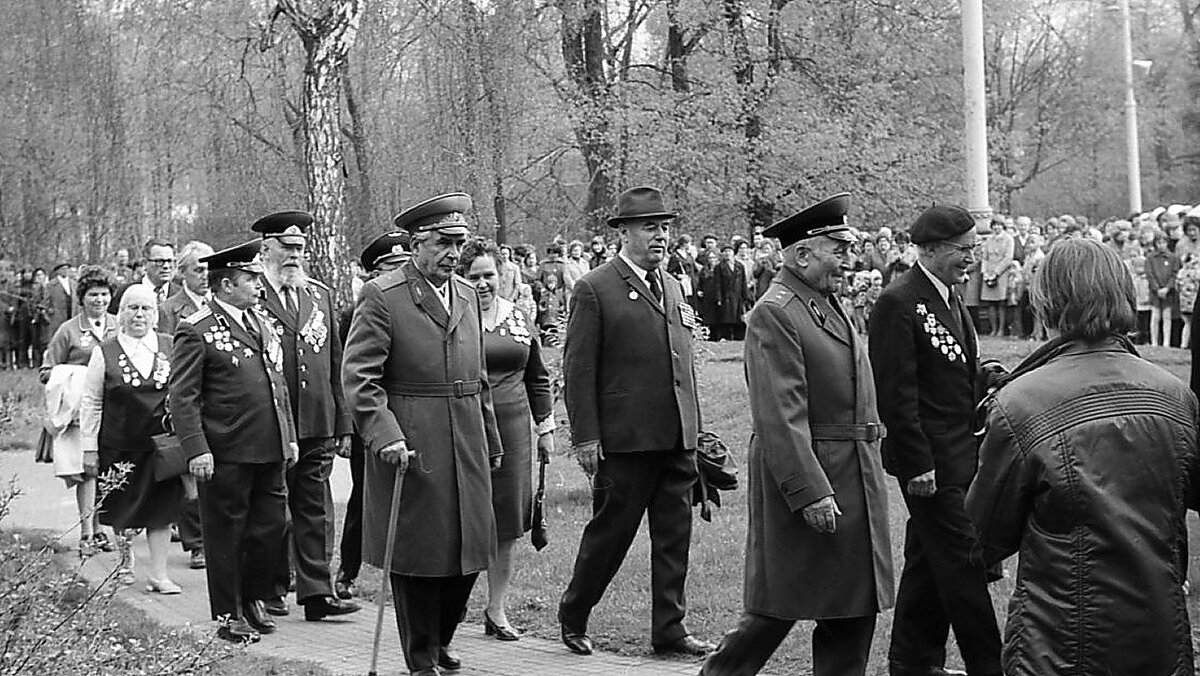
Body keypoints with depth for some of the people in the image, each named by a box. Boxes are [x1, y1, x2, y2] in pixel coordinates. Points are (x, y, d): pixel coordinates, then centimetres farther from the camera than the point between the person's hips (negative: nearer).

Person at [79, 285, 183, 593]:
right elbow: (91, 402, 2)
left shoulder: (170, 348, 3)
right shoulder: (105, 352, 0)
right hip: (119, 445, 0)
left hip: (161, 443, 0)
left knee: (161, 509, 1)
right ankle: (124, 559, 34)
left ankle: (159, 575, 8)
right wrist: (89, 447, -1)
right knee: (122, 509, 10)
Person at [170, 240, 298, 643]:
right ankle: (229, 616, 15)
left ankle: (253, 600, 29)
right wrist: (197, 450, -19)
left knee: (270, 527, 10)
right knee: (225, 533, 4)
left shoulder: (260, 322, 15)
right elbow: (182, 397, -12)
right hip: (226, 454, -7)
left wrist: (289, 436, 17)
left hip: (270, 451, 7)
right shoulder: (197, 331, -9)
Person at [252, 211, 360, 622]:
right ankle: (270, 590, 18)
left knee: (316, 511, 3)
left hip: (318, 423, 4)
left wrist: (343, 424, 11)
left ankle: (317, 592, 5)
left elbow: (336, 365, 15)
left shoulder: (320, 295, 14)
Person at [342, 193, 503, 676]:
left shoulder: (467, 295, 13)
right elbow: (358, 377, -13)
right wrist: (384, 435, -23)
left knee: (468, 551, 10)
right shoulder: (382, 297, -8)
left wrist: (491, 441, 21)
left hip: (466, 449, 6)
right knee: (417, 554, 3)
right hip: (409, 449, -6)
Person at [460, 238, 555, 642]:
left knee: (506, 524, 7)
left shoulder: (520, 319, 12)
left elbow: (538, 377, 19)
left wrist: (545, 427, 15)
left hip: (512, 428, 4)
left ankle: (497, 609, 17)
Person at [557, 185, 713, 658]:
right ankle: (572, 617, 22)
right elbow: (578, 369, -8)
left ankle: (669, 629, 16)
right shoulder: (595, 290, -6)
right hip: (625, 440, -6)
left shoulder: (672, 287, 16)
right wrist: (585, 437, -13)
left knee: (675, 536, 8)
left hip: (677, 439, 6)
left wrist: (693, 425, 15)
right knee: (610, 531, 4)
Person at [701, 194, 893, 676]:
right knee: (781, 604, 2)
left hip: (855, 481, 9)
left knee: (855, 609, 11)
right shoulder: (774, 314, -16)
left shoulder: (829, 305, 15)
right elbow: (780, 416, -21)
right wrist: (809, 492, -24)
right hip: (805, 475, -9)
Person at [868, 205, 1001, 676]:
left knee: (929, 561, 16)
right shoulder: (898, 304, -15)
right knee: (963, 564, -5)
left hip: (959, 456, 9)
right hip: (931, 459, -9)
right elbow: (896, 393, -18)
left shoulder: (950, 298, 14)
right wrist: (917, 464, -19)